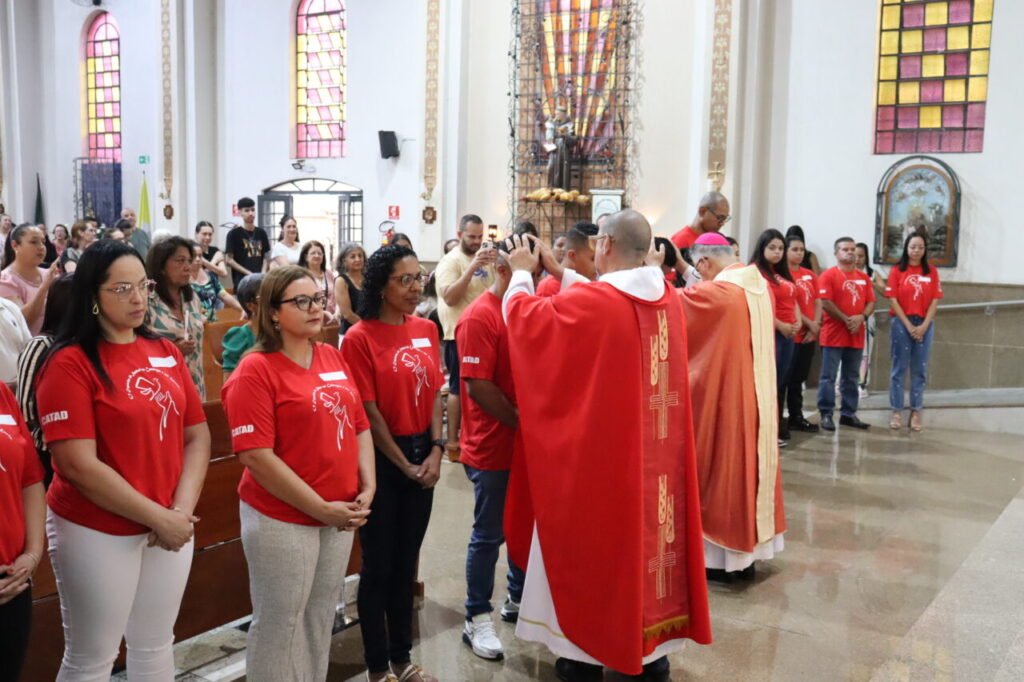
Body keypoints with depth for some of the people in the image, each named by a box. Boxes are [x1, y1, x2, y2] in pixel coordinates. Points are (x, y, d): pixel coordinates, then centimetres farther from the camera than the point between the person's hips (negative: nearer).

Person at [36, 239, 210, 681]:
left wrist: (182, 510, -9)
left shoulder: (167, 354, 6)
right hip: (98, 534, -5)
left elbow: (197, 436, 6)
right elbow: (78, 465, -18)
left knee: (155, 646, 19)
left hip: (171, 527, 5)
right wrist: (158, 518, -17)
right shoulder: (70, 363, -12)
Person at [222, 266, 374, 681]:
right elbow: (256, 456, -20)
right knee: (280, 623, 8)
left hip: (341, 516, 6)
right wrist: (320, 508, -19)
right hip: (282, 519, -6)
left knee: (321, 618, 19)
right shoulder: (256, 370, -13)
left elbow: (360, 427, 11)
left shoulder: (334, 358, 6)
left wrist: (367, 487, -3)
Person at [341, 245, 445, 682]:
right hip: (381, 459, -5)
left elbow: (434, 393, 6)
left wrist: (435, 451, -5)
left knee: (407, 561, 15)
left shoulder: (427, 330, 6)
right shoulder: (359, 338, -12)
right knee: (378, 564, 6)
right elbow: (369, 413, -13)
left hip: (422, 454, 5)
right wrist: (404, 465, -9)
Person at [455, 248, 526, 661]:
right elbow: (479, 386, -21)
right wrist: (521, 422, -17)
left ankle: (518, 599, 35)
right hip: (492, 446, -7)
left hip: (527, 443, 7)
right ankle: (477, 620, 18)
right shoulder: (479, 317, -16)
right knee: (489, 534, 4)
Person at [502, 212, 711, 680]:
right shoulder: (667, 297, 0)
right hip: (655, 446, 6)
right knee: (647, 533, 17)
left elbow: (523, 315, -8)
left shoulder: (591, 303, -21)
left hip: (598, 449, -6)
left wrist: (522, 272, 10)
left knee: (593, 544, 9)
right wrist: (557, 271, 22)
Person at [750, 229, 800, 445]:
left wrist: (797, 322, 5)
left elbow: (792, 300, 23)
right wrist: (780, 325, -15)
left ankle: (777, 427, 19)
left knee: (781, 381, 11)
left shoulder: (782, 273, 18)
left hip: (788, 333, 9)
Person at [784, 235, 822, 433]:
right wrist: (809, 324, -10)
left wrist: (815, 326, -3)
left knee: (799, 378, 13)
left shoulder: (810, 275, 13)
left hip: (809, 334, 7)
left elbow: (818, 302, 11)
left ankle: (796, 417, 20)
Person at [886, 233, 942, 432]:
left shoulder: (932, 272, 7)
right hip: (901, 323, -2)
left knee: (920, 370, 5)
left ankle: (916, 412, 10)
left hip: (925, 325, 2)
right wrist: (909, 326, -10)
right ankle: (896, 411, 5)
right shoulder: (897, 270, 0)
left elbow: (935, 301, 3)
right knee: (899, 368, 1)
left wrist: (924, 326, -9)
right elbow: (893, 300, -5)